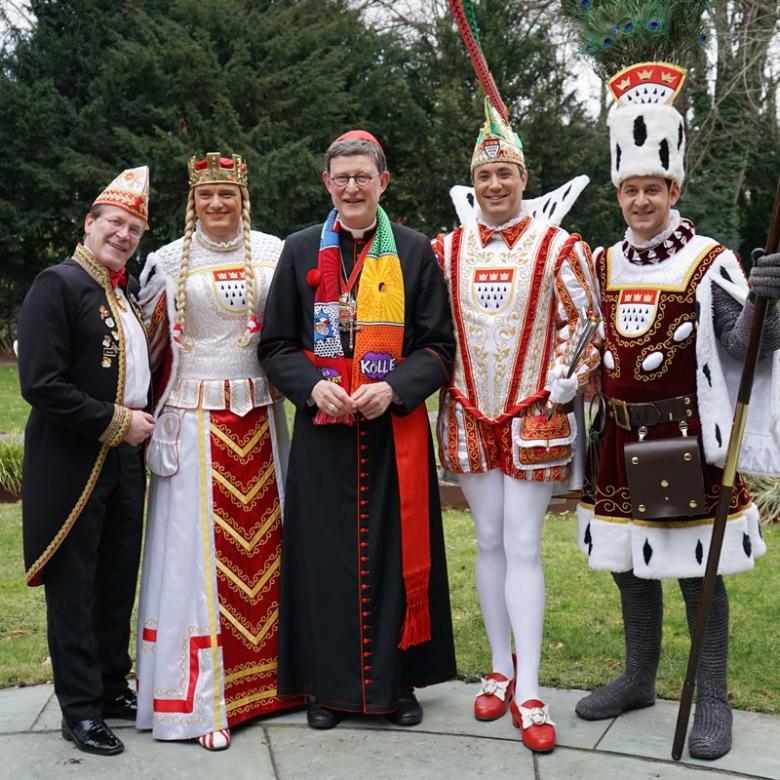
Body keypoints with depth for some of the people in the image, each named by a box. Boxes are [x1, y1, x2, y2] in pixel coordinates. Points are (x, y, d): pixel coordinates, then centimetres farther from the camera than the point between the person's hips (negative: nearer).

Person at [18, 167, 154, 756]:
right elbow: (40, 384, -20)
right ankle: (80, 709, 12)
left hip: (124, 460, 7)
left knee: (119, 584, 14)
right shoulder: (58, 284, -12)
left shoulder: (128, 291, 12)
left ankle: (112, 687, 28)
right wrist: (116, 422, -16)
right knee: (75, 590, 2)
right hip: (71, 463, -7)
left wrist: (143, 418, 8)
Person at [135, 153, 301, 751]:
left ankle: (268, 674, 23)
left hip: (259, 420, 2)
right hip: (194, 424, -2)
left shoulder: (274, 252, 6)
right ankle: (203, 699, 8)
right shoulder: (168, 262, 3)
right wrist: (150, 415, 3)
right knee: (198, 551, 0)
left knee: (264, 544, 7)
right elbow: (150, 345, 8)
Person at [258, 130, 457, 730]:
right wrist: (312, 386, -12)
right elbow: (276, 345, 7)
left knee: (396, 551, 4)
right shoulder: (301, 251, 7)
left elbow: (439, 345, 2)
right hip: (322, 431, 1)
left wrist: (395, 388, -15)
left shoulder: (415, 251, 4)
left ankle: (398, 680, 19)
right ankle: (329, 684, 17)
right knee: (325, 553, 3)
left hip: (396, 429, -1)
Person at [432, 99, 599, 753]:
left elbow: (585, 324, -1)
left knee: (523, 547, -4)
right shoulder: (446, 250, 6)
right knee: (489, 543, 10)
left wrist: (564, 382, -12)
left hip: (533, 420, -3)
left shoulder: (560, 248, -3)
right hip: (469, 419, 3)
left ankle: (527, 692, 2)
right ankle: (501, 669, 24)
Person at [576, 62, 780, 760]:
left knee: (699, 573, 4)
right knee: (630, 567, 16)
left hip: (688, 441, -5)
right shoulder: (604, 264, 7)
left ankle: (712, 700, 18)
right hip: (622, 444, 5)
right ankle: (639, 679, 33)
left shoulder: (708, 262, -9)